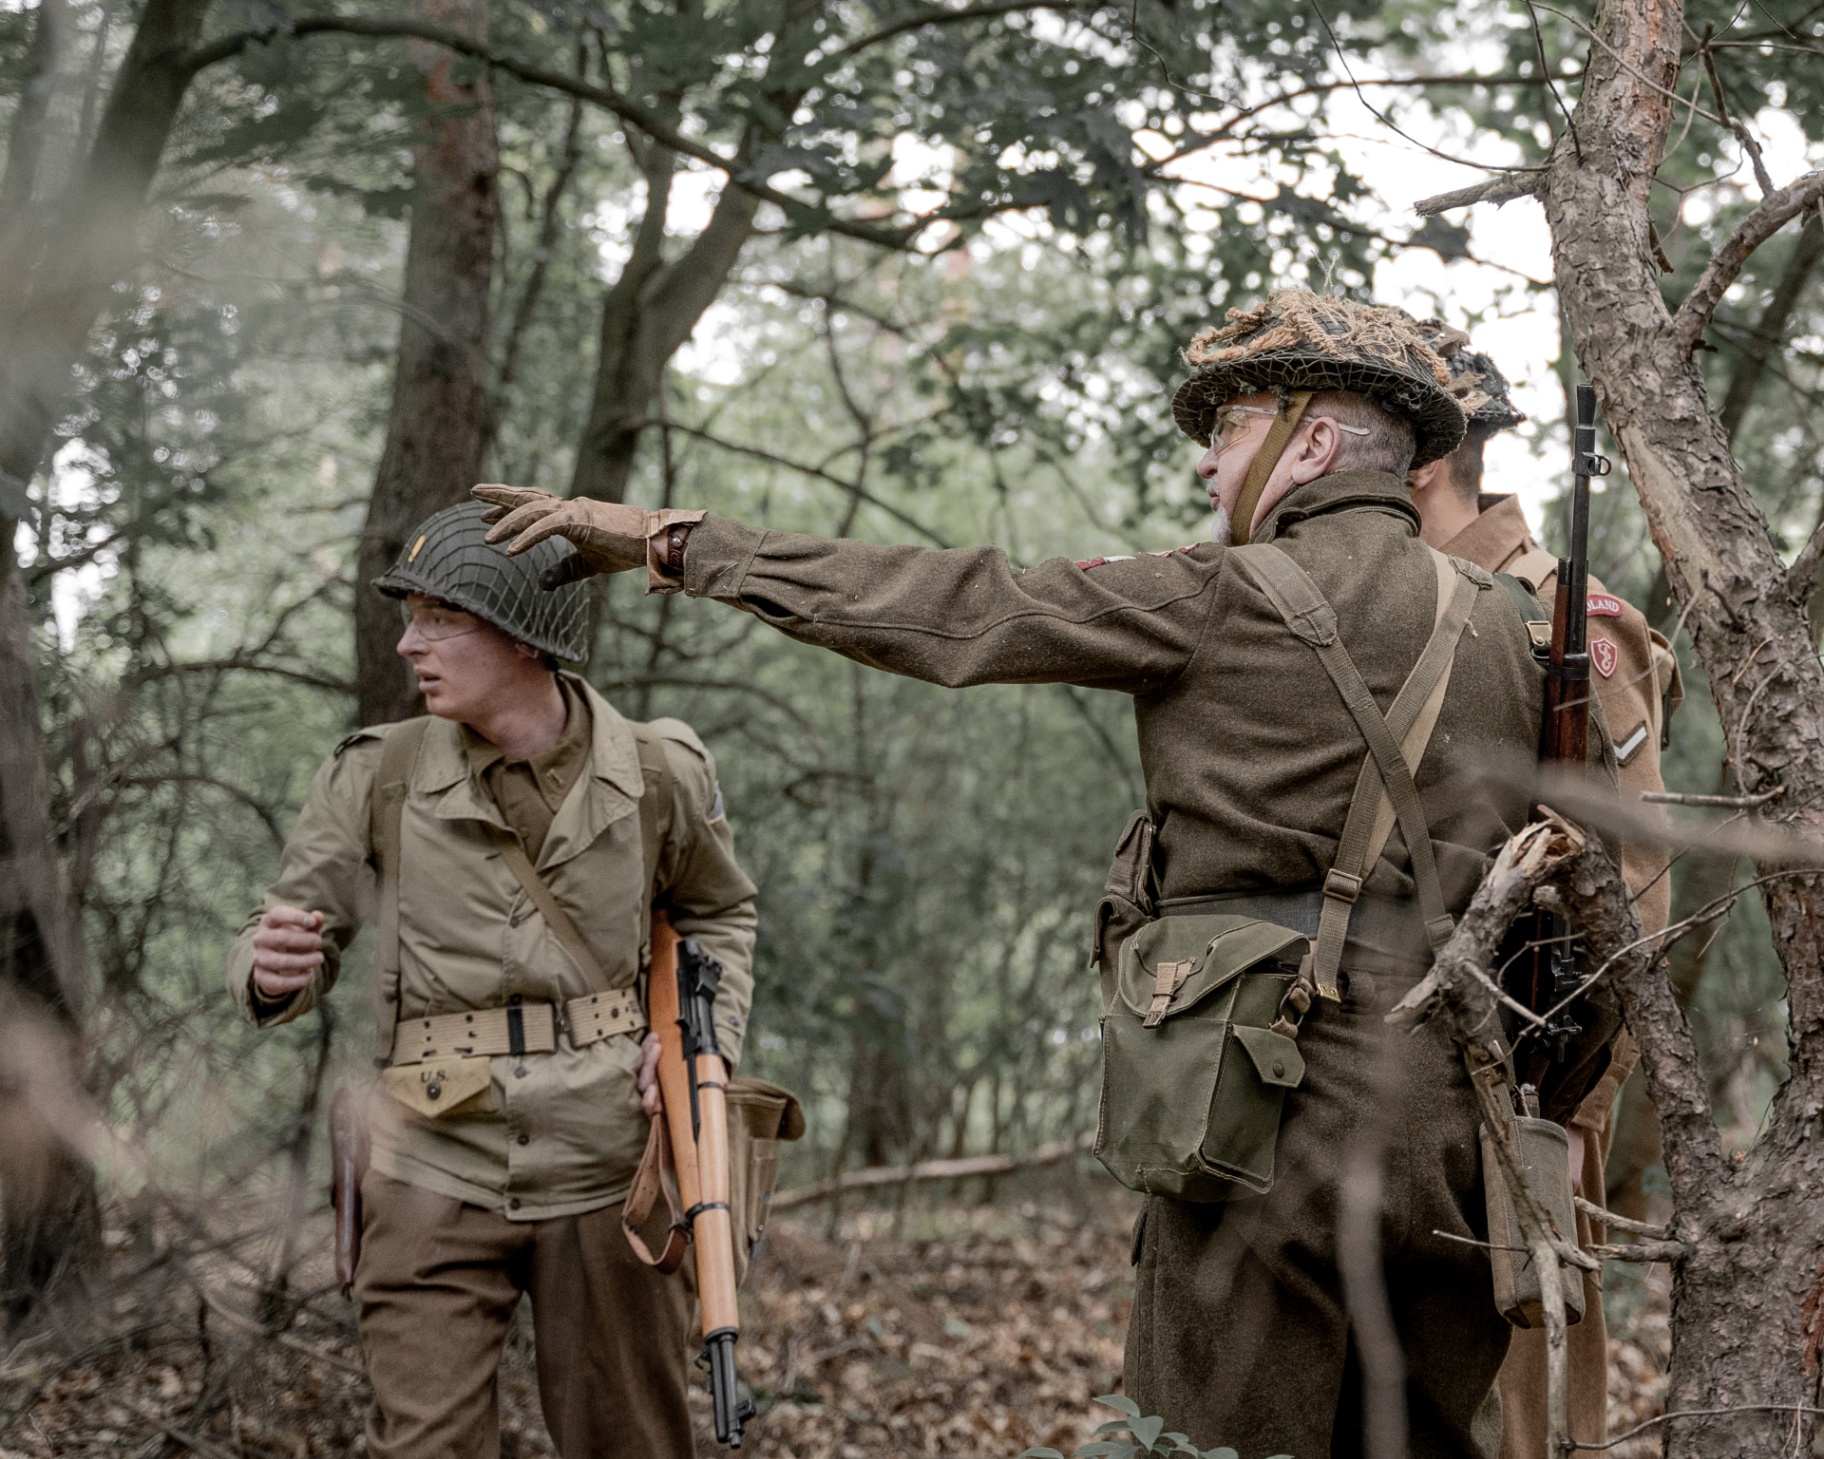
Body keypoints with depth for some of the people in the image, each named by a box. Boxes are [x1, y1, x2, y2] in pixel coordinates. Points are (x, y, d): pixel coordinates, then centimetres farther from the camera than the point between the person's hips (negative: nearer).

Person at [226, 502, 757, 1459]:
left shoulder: (657, 776, -2)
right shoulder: (380, 775, -4)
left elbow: (719, 912, 18)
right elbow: (286, 938, 2)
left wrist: (707, 1031, 1)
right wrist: (274, 972, -22)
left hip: (606, 1165, 1)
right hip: (438, 1173, -1)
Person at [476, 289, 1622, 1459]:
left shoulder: (1232, 602, -5)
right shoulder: (1513, 627, 14)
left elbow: (954, 610, -4)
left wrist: (674, 543, 2)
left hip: (1285, 1110, -7)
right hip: (1458, 1139, 7)